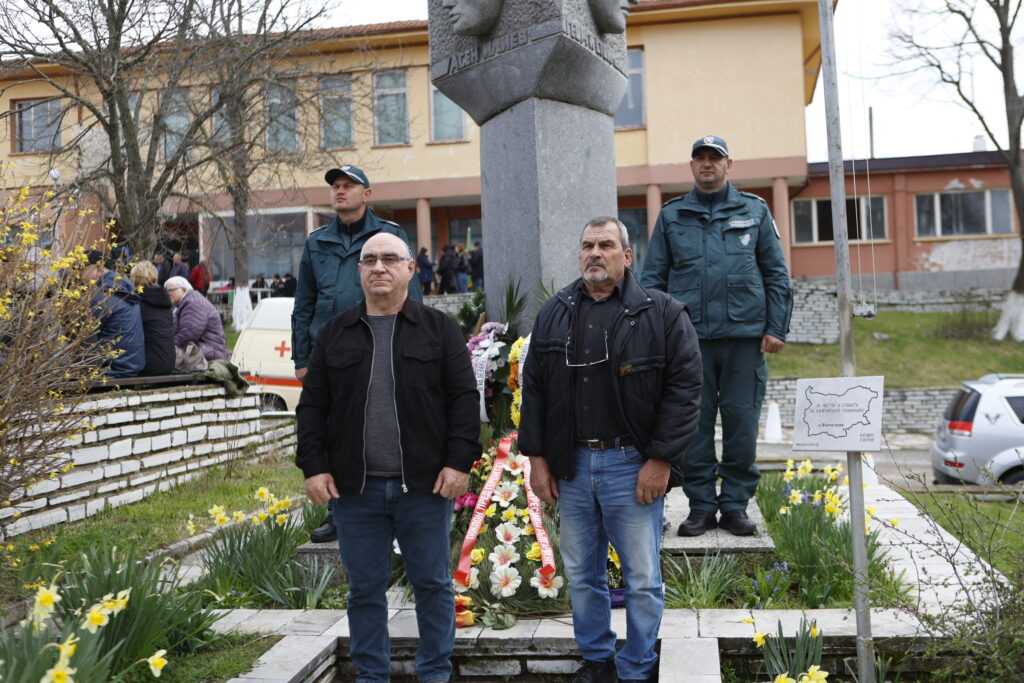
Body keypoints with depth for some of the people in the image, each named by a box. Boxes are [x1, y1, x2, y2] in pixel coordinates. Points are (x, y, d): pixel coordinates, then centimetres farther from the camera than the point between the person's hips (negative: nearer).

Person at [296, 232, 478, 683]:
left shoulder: (440, 329, 4)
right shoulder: (333, 334, 9)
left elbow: (463, 400, -1)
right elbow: (313, 406, 8)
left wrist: (460, 462, -9)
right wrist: (314, 466, -1)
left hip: (424, 486, -1)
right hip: (354, 489, 2)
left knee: (432, 583, 8)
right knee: (365, 589, 10)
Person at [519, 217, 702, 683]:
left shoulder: (662, 313, -3)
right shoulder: (553, 315, 10)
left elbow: (684, 386, -7)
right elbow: (534, 388, 10)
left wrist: (661, 459, -12)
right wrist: (537, 457, 5)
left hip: (633, 467, -3)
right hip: (570, 465, 4)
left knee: (643, 579, 6)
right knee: (581, 575, 15)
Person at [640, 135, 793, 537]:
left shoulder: (754, 211, 11)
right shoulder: (671, 215, 11)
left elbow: (776, 274, 10)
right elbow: (653, 277, 10)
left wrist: (776, 328, 1)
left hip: (744, 336, 0)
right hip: (689, 336, 0)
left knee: (742, 421, 3)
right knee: (693, 423, 3)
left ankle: (735, 505, 15)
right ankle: (701, 505, 14)